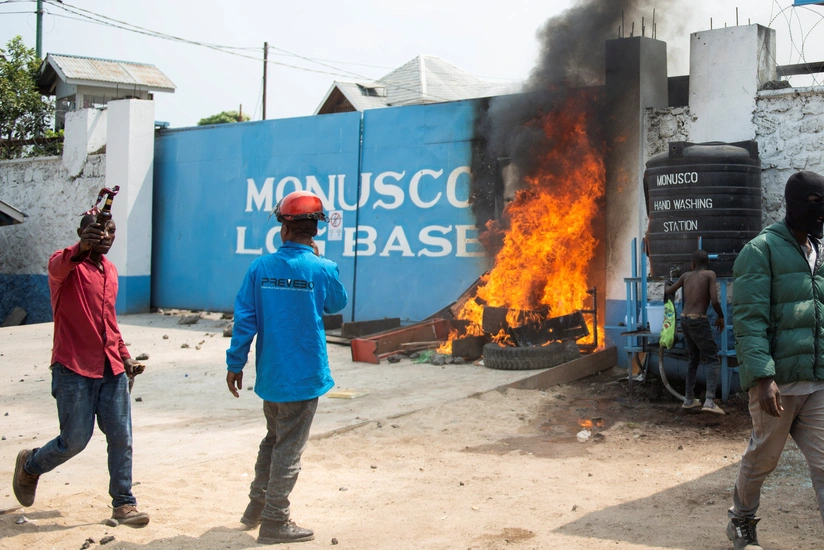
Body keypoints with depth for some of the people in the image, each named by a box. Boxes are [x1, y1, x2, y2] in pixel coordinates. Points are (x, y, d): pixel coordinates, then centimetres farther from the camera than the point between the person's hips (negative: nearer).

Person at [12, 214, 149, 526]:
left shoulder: (111, 271, 14)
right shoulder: (67, 263, -8)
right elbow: (58, 266, -35)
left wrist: (125, 357, 14)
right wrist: (81, 249, -57)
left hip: (112, 370, 6)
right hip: (74, 370, -6)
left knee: (121, 438, 2)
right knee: (75, 440, 0)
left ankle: (123, 504, 13)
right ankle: (30, 465, 30)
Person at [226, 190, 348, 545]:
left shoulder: (260, 268, -5)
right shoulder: (322, 270, -12)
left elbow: (244, 319, -4)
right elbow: (337, 304, 8)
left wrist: (235, 364, 6)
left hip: (269, 375, 4)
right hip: (304, 376, -3)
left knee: (273, 439, 23)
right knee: (289, 448, 6)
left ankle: (256, 506, 32)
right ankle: (274, 522, 13)